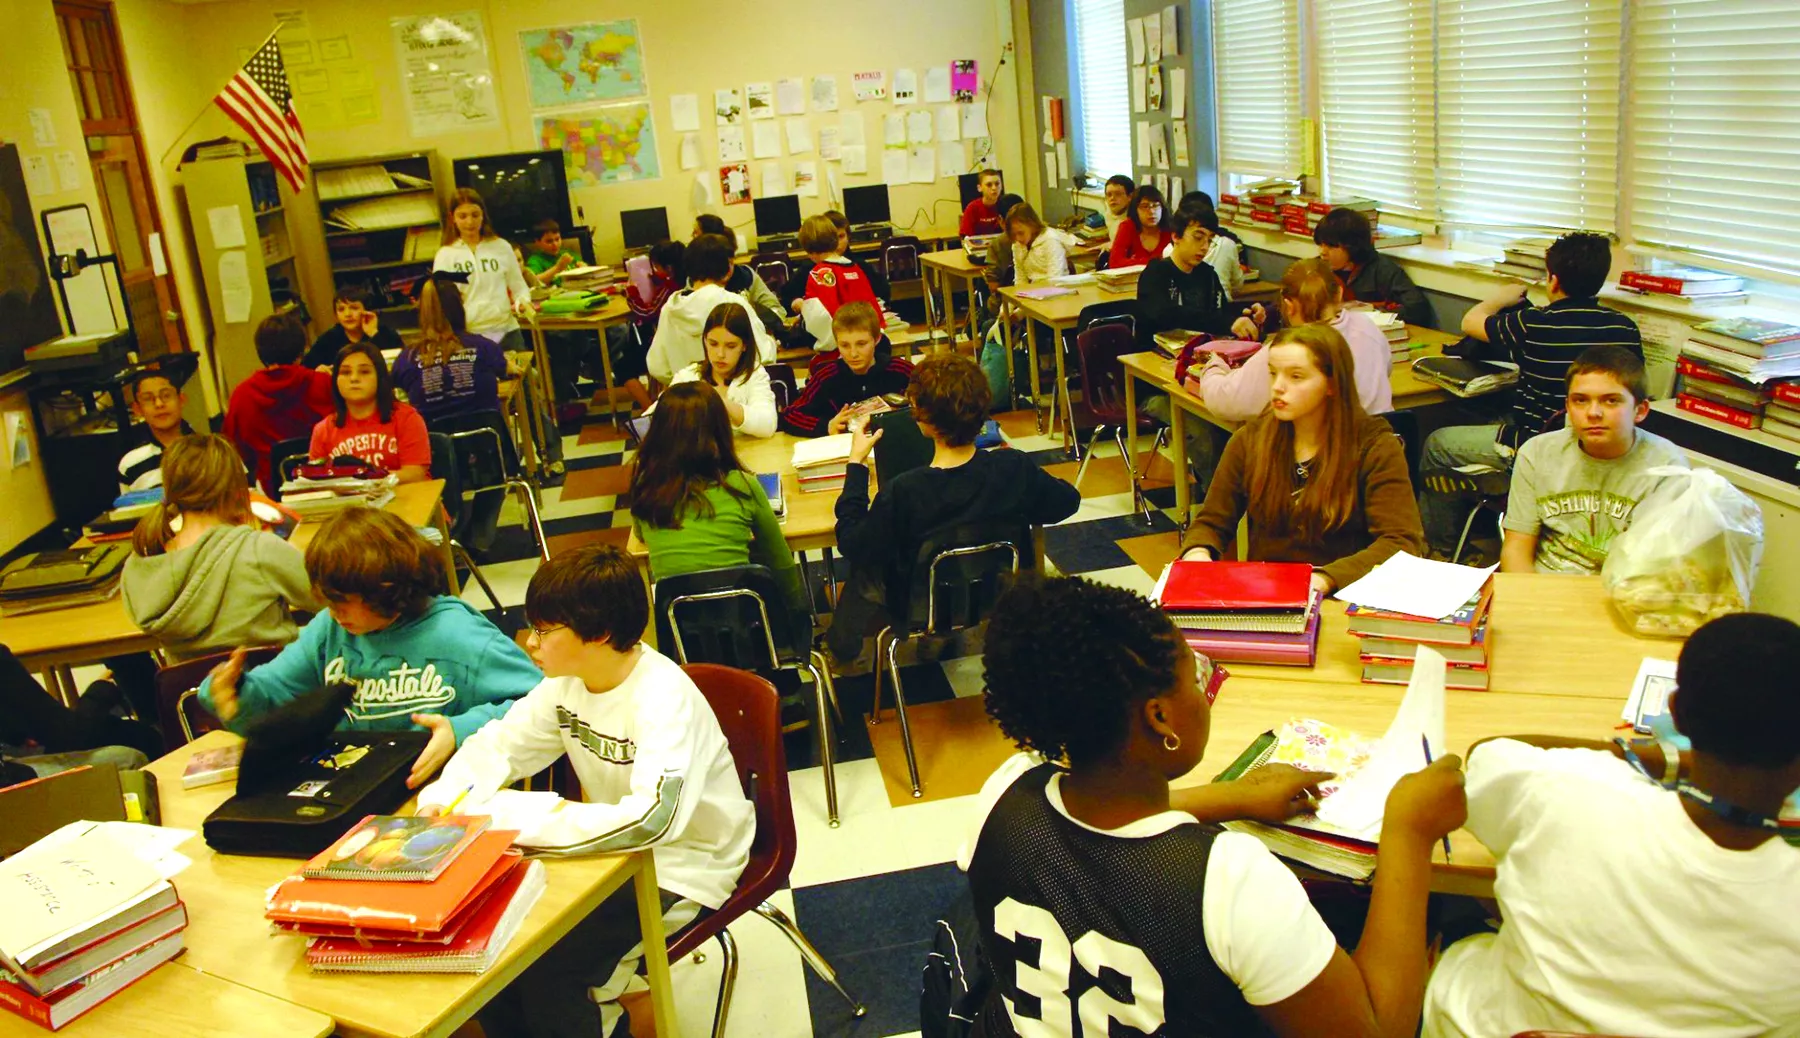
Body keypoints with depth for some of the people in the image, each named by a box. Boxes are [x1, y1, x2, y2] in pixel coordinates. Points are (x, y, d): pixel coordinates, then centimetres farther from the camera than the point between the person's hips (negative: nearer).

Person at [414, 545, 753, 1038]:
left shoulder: (664, 696, -27)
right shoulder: (568, 682, -3)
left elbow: (655, 816, -39)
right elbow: (496, 744, 7)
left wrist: (528, 828, -35)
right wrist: (443, 801, -13)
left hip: (683, 867, -7)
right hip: (613, 850, 8)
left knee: (543, 967, -22)